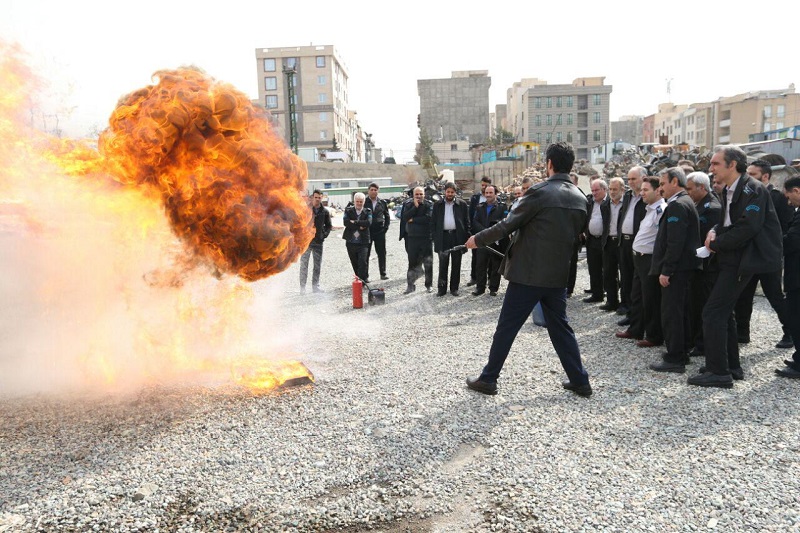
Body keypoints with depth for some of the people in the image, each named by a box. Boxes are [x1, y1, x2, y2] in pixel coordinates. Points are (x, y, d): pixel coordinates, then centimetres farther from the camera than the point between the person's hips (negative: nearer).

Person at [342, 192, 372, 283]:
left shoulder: (367, 211, 5)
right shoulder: (348, 210, 6)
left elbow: (368, 222, -13)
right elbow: (345, 222, -10)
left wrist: (355, 222, -14)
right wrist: (359, 226, -13)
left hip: (363, 242, -2)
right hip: (351, 242, 2)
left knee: (362, 262, -12)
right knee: (355, 263, 10)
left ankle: (362, 280, -4)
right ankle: (364, 278, 25)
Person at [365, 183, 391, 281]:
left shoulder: (382, 203, 7)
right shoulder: (364, 202, -1)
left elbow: (387, 216, 15)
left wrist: (385, 227, 3)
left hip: (380, 231, 2)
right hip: (367, 231, -2)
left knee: (382, 253, 7)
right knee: (365, 254, 1)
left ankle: (383, 273, 18)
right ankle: (365, 275, 8)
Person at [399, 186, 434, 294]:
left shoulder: (429, 205, -4)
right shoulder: (408, 204, 5)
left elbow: (428, 218, -19)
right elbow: (405, 217, -10)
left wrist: (413, 220, -12)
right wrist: (415, 206, -14)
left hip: (426, 238, -2)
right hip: (412, 238, 2)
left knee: (428, 263, 6)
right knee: (412, 263, 6)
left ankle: (429, 285, 19)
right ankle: (410, 285, 14)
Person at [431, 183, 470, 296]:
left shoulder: (462, 204, 3)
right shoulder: (438, 205, 6)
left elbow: (466, 222, 4)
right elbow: (433, 223, 7)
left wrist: (466, 237, -3)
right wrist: (435, 237, -2)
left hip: (457, 237, 0)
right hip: (443, 237, 0)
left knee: (456, 264, 7)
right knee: (443, 264, 3)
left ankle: (454, 288, 16)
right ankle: (442, 288, 10)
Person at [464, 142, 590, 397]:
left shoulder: (540, 191, -14)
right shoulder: (580, 199, 6)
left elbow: (508, 224, -11)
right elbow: (574, 234, 15)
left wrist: (478, 239, 2)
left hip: (528, 273, -6)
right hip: (558, 274, 6)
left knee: (506, 327, 4)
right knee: (560, 327, 17)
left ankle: (488, 379, 14)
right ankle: (580, 380, 22)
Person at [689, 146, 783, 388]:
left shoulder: (753, 189, -16)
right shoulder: (729, 190, 12)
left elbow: (748, 228, -24)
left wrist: (715, 244, -14)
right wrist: (715, 232, -2)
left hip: (742, 260, -10)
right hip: (731, 258, 10)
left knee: (713, 312, -11)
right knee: (723, 311, 16)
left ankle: (718, 372, -3)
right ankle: (732, 366, 27)